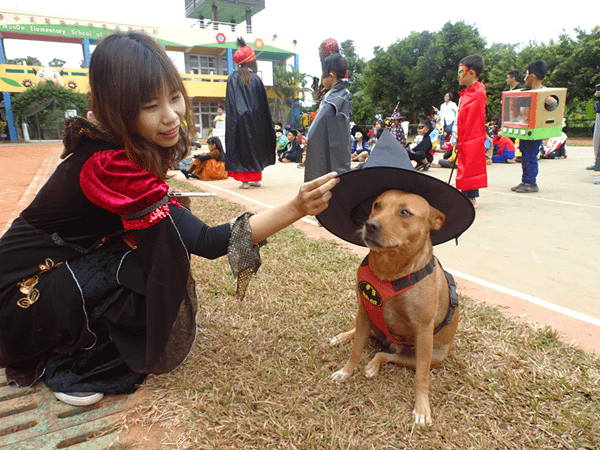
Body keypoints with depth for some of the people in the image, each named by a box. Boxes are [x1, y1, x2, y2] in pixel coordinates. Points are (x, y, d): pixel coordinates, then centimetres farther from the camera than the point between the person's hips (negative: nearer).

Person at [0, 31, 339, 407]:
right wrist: (294, 210, -42)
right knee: (156, 271, -25)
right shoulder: (108, 166, -33)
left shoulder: (138, 146, -6)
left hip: (69, 265, 8)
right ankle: (65, 363, -3)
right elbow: (206, 242, -36)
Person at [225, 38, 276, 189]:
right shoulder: (256, 79, -1)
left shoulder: (232, 78, 1)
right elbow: (263, 104, 2)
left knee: (241, 147, 3)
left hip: (239, 119, 0)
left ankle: (245, 180, -1)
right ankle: (256, 178, 16)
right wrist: (266, 124, 9)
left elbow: (229, 103, -2)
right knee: (254, 146, 11)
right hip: (254, 120, 1)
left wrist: (232, 121, 4)